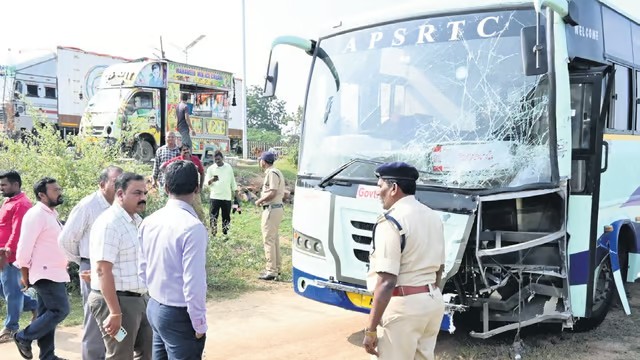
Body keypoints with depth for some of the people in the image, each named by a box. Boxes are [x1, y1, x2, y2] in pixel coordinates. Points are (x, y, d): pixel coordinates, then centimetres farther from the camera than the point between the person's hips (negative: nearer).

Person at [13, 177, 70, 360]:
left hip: (54, 273, 9)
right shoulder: (36, 214, -14)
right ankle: (23, 337, 5)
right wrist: (25, 274, -13)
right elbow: (25, 247, -16)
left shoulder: (51, 214, 15)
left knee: (48, 314, 11)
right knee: (60, 310, -10)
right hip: (46, 274, -9)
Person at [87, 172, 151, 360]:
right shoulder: (109, 223, -19)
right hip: (117, 301, -9)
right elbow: (103, 271, -23)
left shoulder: (137, 220, 10)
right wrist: (115, 313, -25)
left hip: (139, 299, 9)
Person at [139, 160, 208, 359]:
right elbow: (194, 282, -22)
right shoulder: (193, 227, -22)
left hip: (154, 307, 8)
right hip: (179, 315, -8)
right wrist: (199, 324, -12)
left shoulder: (149, 221, 2)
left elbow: (143, 269, 10)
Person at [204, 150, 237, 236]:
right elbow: (206, 182, -2)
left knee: (226, 216, 8)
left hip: (227, 197, 2)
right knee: (213, 216, -7)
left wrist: (234, 191, 15)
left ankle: (225, 232, 20)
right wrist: (212, 180, -24)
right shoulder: (211, 169, 1)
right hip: (214, 197, -2)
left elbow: (232, 180, 15)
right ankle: (213, 233, -3)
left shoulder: (229, 167, 6)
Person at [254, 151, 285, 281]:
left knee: (268, 239, -7)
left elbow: (272, 193, -24)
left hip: (271, 209, -11)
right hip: (278, 207, 11)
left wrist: (259, 201, -11)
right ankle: (277, 267, 26)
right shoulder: (276, 172, 17)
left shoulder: (272, 173, -15)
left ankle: (271, 271, -5)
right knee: (274, 239, 17)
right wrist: (263, 199, 14)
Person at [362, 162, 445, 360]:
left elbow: (386, 281, -21)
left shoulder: (391, 221, -16)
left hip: (403, 306, -9)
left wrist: (371, 329, -18)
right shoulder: (433, 217, 11)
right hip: (434, 301, 9)